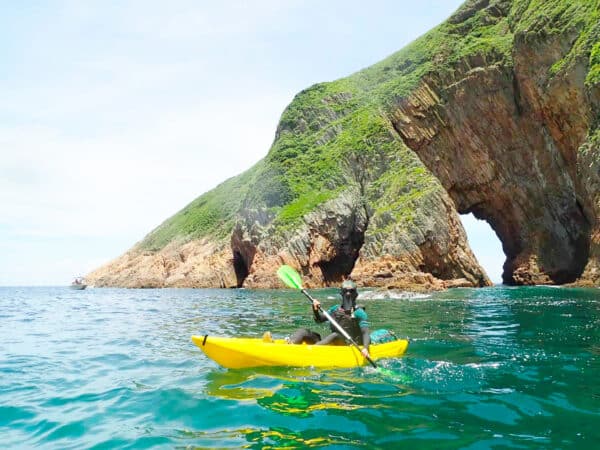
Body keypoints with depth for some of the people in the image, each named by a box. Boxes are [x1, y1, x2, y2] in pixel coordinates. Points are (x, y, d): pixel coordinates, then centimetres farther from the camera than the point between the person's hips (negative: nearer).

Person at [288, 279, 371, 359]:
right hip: (333, 344, 5)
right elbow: (319, 319, 16)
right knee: (303, 332, -10)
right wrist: (315, 310, -5)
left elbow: (365, 332, -11)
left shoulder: (359, 312, -1)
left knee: (335, 335, -37)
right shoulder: (335, 309, 17)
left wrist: (365, 348, -29)